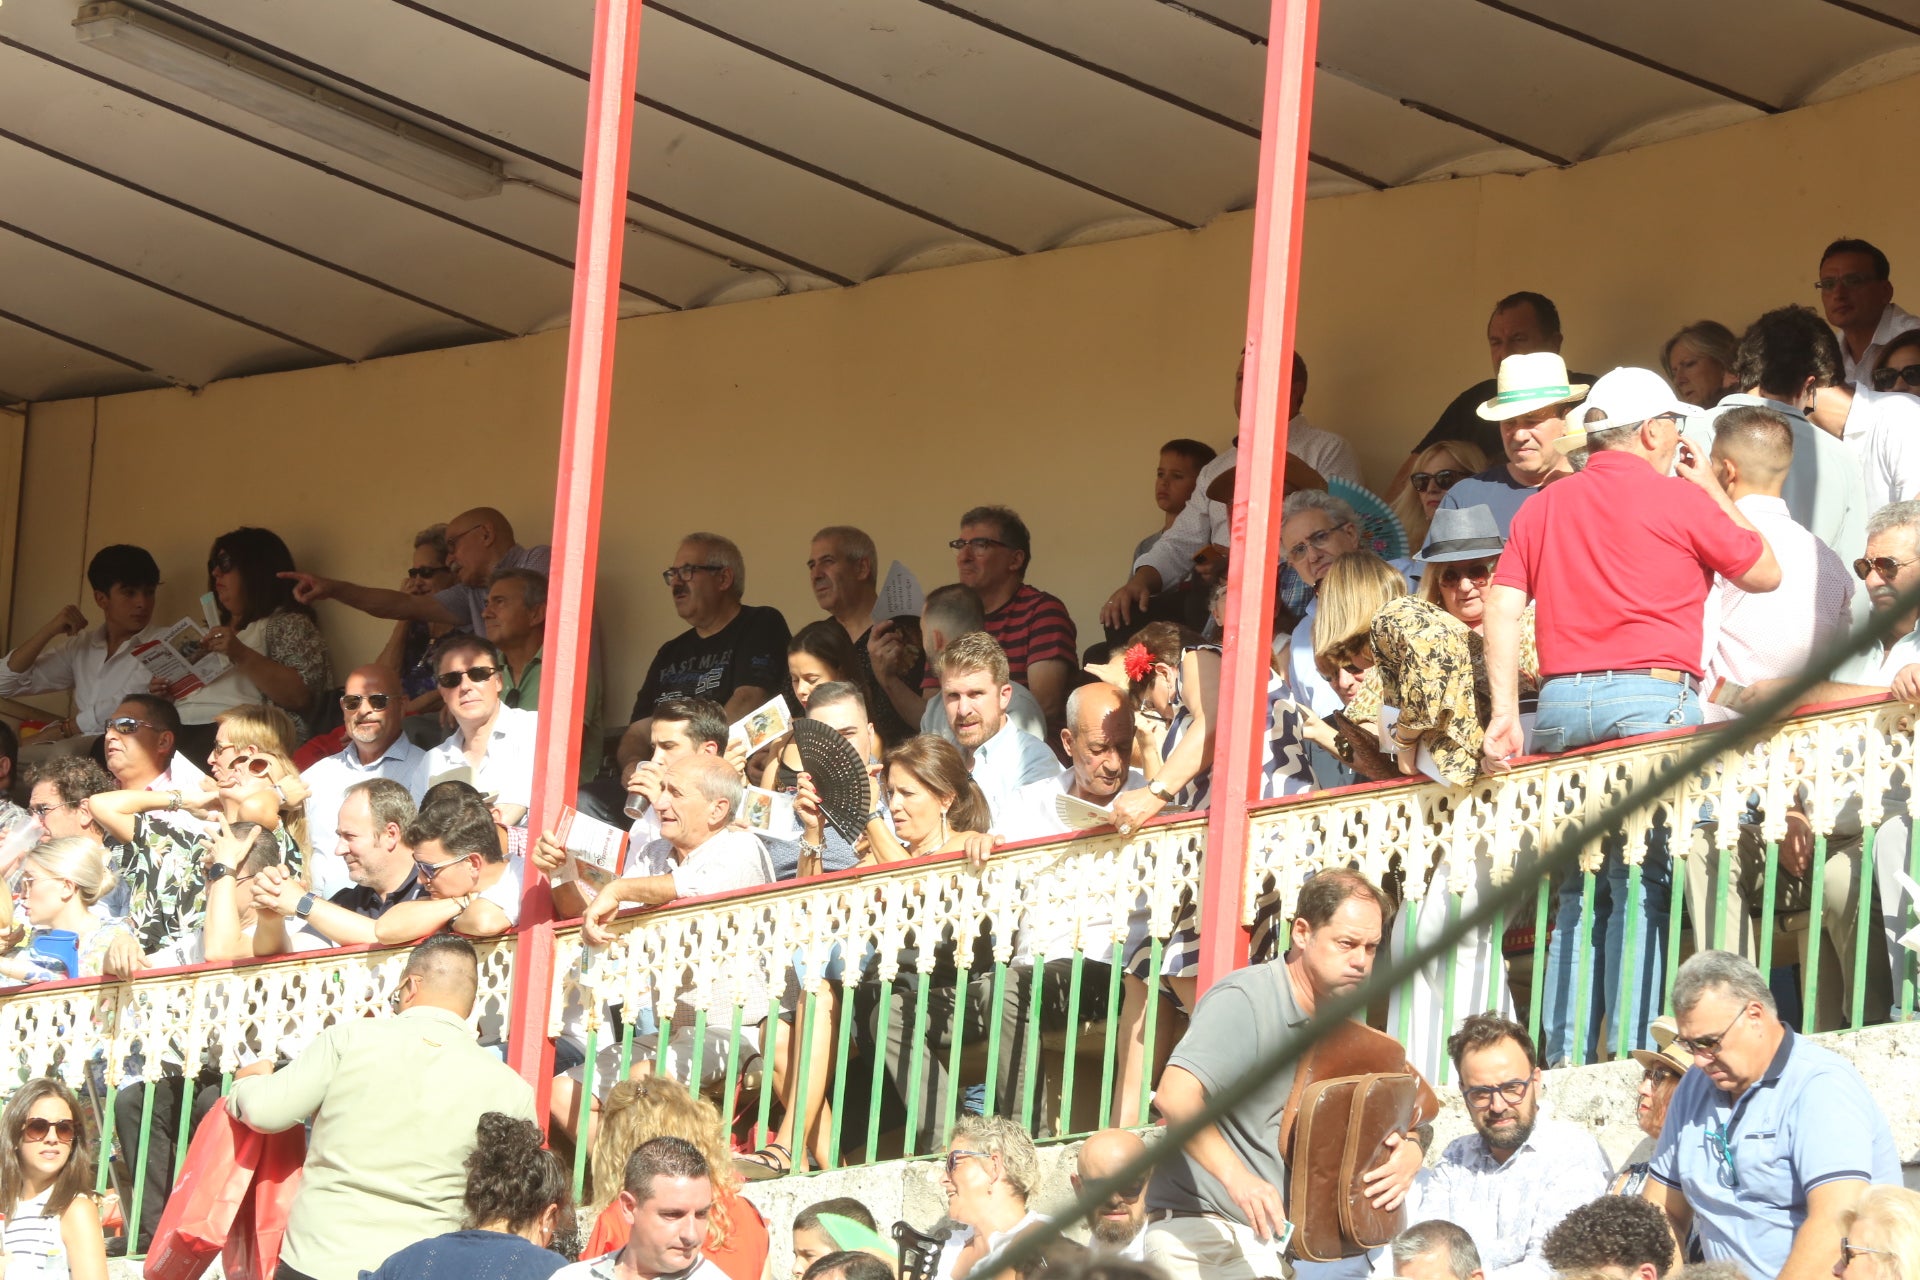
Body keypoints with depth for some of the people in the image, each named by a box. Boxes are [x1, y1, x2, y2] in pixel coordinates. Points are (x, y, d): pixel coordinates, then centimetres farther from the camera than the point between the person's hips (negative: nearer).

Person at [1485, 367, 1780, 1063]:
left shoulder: (1540, 509, 15)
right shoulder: (1680, 500, 2)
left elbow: (1503, 607, 6)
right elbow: (1765, 574, 12)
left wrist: (1506, 713, 3)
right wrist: (1711, 488, 21)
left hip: (1560, 703, 5)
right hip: (1651, 694, -5)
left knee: (1577, 887, 8)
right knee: (1644, 881, -5)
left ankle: (1564, 1053, 4)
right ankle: (1629, 1050, -11)